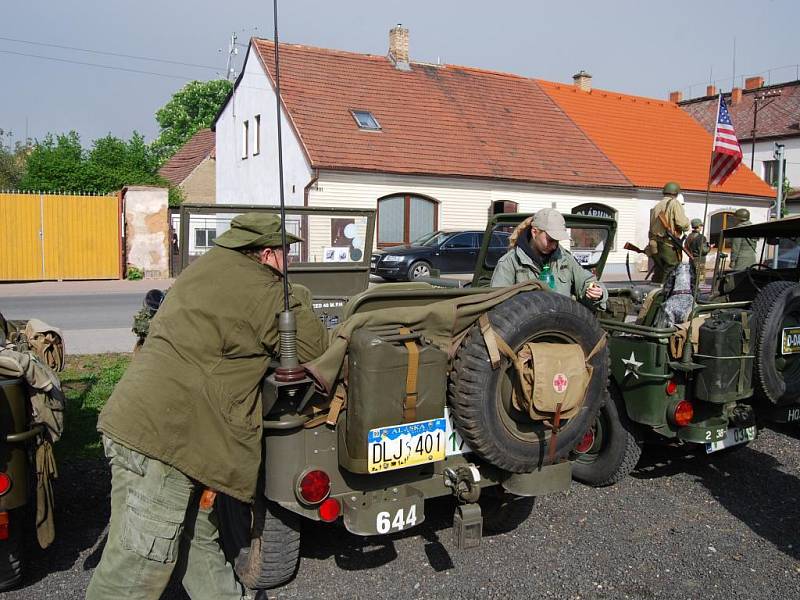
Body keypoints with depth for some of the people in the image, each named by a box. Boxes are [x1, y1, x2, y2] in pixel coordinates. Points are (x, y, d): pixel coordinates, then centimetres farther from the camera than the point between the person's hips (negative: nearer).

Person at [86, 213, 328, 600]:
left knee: (198, 541, 20)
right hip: (160, 438, -10)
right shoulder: (266, 294, -13)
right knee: (137, 569, 1)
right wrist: (296, 298, 9)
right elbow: (313, 349, -6)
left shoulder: (205, 268, 14)